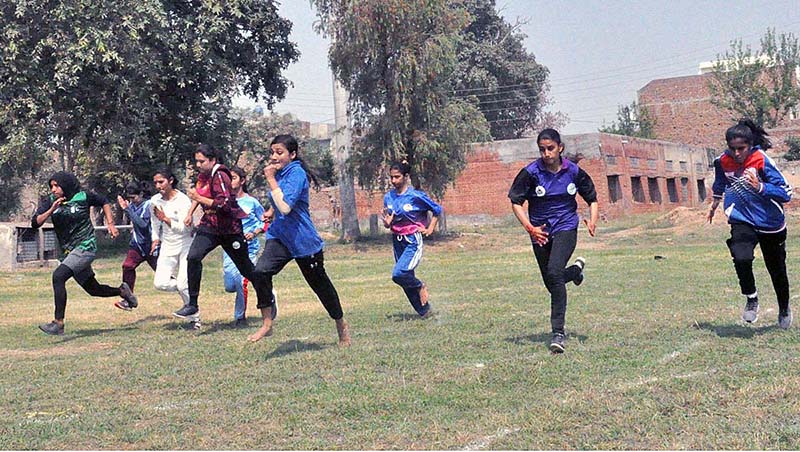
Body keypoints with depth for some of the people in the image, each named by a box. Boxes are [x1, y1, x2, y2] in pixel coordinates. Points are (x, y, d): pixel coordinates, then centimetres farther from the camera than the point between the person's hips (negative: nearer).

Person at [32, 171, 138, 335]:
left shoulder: (83, 197, -6)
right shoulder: (49, 202, 1)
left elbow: (104, 202, 12)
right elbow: (35, 223, -10)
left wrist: (110, 224, 6)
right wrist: (51, 210, -24)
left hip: (85, 247, -6)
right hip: (68, 252, 6)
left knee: (58, 276, -25)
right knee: (93, 289, 13)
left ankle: (58, 323, -25)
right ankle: (122, 291, 40)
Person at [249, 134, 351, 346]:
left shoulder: (296, 173, -17)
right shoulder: (279, 173, 7)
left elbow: (285, 207, -30)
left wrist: (271, 179, -24)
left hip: (304, 241, -6)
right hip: (280, 236, 6)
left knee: (320, 284, 10)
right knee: (260, 271, -21)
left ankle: (342, 325, 33)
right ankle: (266, 324, -13)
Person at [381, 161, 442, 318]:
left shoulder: (416, 196, -13)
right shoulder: (388, 197, 2)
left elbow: (437, 210, 0)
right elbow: (388, 224, 11)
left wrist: (430, 229, -4)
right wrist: (387, 223, -11)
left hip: (413, 241, -6)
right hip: (397, 242, 6)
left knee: (399, 274, -24)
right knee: (406, 278, 11)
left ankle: (420, 286, 7)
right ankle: (424, 311, 28)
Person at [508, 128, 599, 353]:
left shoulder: (574, 172, -4)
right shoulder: (531, 173, -9)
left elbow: (592, 199, 8)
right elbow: (516, 202, -4)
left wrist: (592, 220, -10)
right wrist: (530, 228, -16)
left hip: (566, 227, -2)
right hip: (540, 232, 2)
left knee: (554, 273, -24)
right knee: (551, 283, 11)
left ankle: (558, 332, -18)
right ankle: (576, 269, 49)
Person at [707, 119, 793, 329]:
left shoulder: (762, 161, -21)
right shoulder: (723, 161, -9)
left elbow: (786, 193, -21)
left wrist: (760, 187, -35)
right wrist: (715, 201, 29)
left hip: (770, 225, -1)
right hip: (741, 220, 1)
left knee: (777, 270, 13)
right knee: (741, 258, -28)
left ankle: (784, 309, 40)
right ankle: (751, 299, -4)